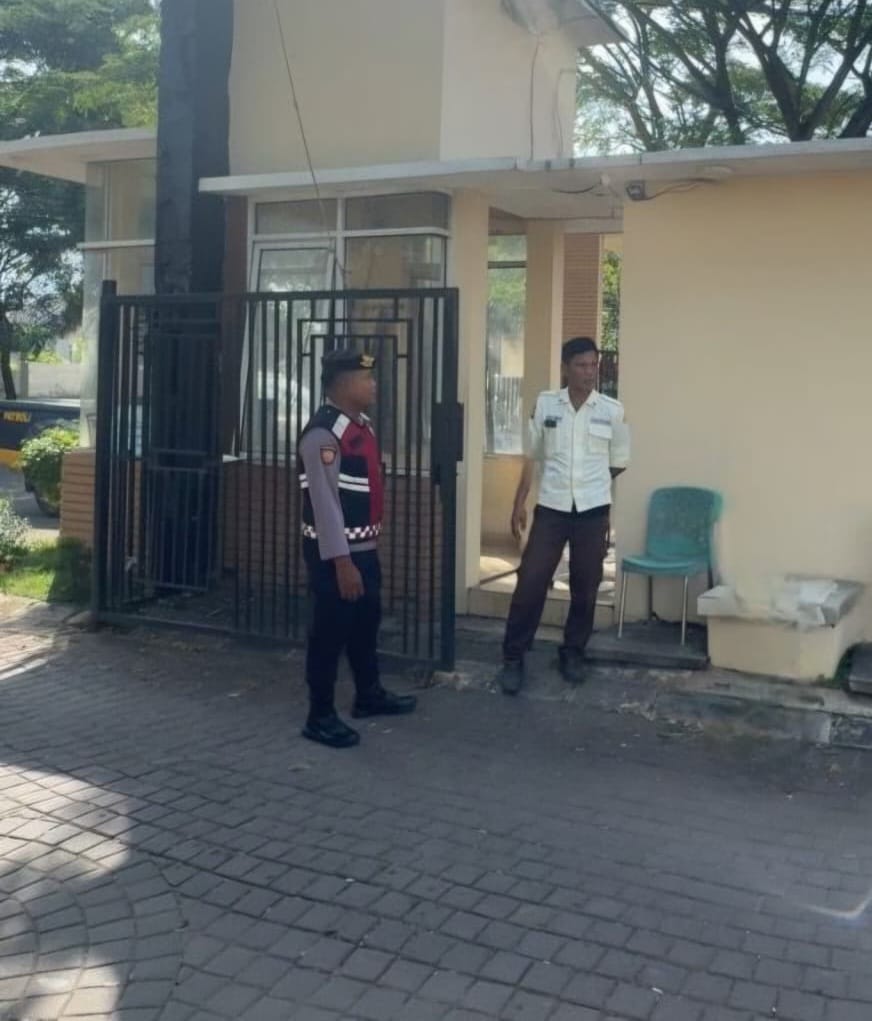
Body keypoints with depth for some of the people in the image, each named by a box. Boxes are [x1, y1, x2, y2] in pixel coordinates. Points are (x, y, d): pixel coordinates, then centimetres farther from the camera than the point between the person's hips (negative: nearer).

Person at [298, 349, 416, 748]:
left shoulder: (361, 424, 9)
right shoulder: (323, 434, -21)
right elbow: (325, 501, -23)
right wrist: (342, 562, -23)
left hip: (364, 547, 9)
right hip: (334, 553, -9)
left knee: (367, 622, 21)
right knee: (330, 631, 1)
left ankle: (369, 695, 39)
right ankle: (320, 717, 15)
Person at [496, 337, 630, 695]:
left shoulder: (612, 411, 0)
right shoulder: (545, 403, 1)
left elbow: (618, 463, 11)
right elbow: (532, 457, 6)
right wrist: (519, 503, 3)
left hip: (593, 510, 1)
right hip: (551, 508, 0)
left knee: (585, 586, 9)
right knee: (531, 581, -3)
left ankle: (573, 652, 26)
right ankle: (513, 656, 7)